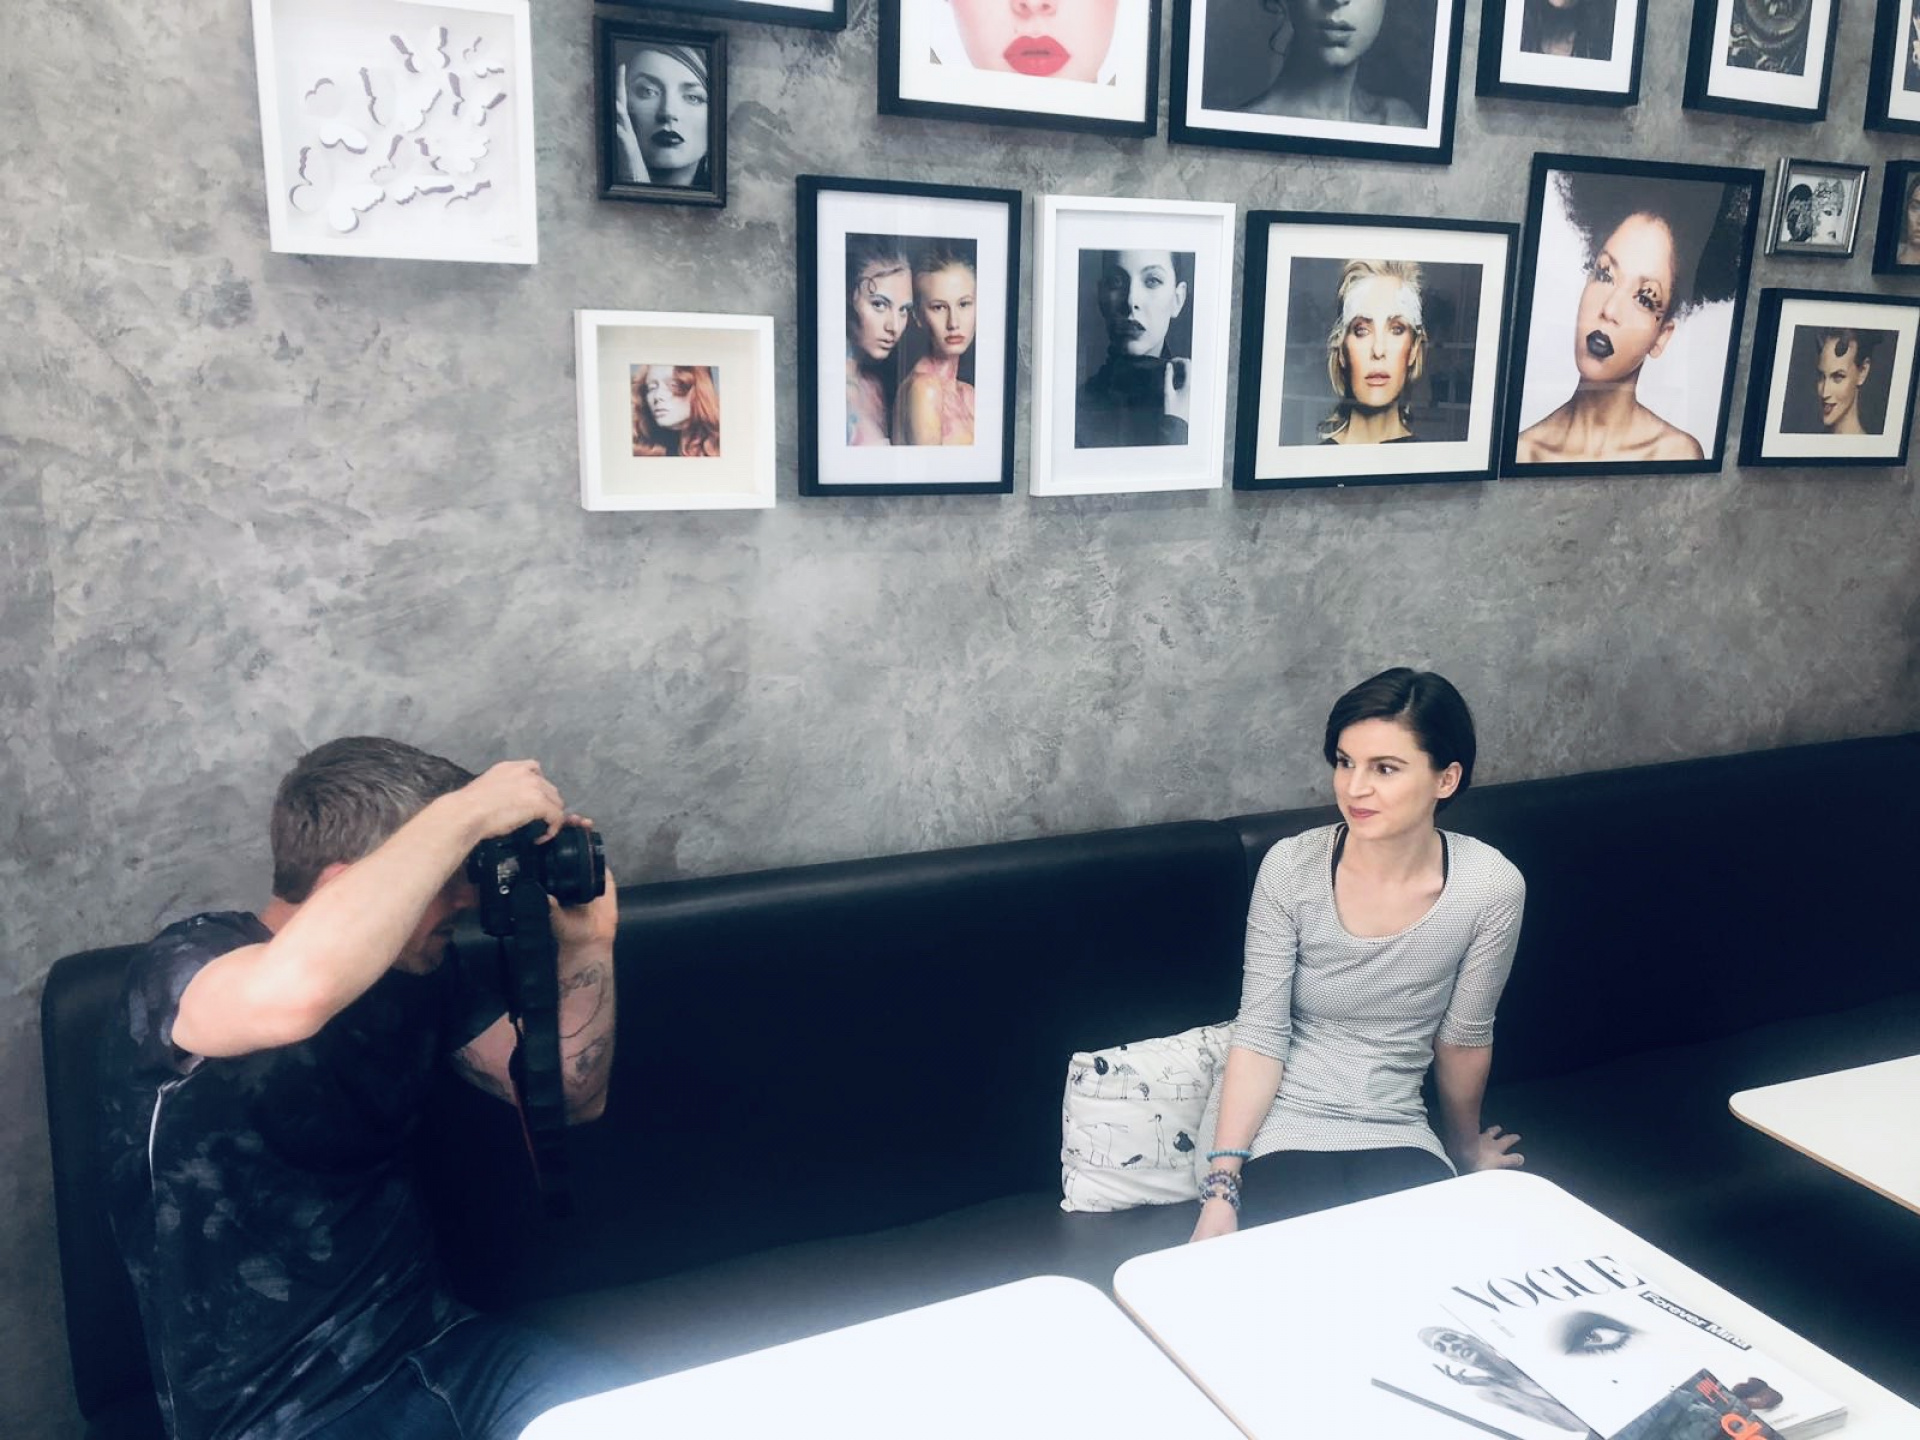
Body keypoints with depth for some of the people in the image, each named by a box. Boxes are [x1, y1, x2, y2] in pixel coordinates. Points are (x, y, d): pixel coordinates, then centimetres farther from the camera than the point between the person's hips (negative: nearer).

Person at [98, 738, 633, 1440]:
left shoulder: (424, 966, 4)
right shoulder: (185, 965, -15)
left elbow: (573, 1096, 13)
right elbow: (294, 992, -42)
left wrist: (587, 944, -4)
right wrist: (466, 813, -32)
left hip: (435, 1349, 7)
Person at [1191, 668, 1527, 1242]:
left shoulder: (1492, 888, -12)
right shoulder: (1291, 867, -13)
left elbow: (1463, 1039, 4)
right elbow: (1260, 1035, -10)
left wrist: (1466, 1147, 20)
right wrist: (1221, 1186, -17)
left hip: (1401, 1137, 2)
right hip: (1286, 1133, -1)